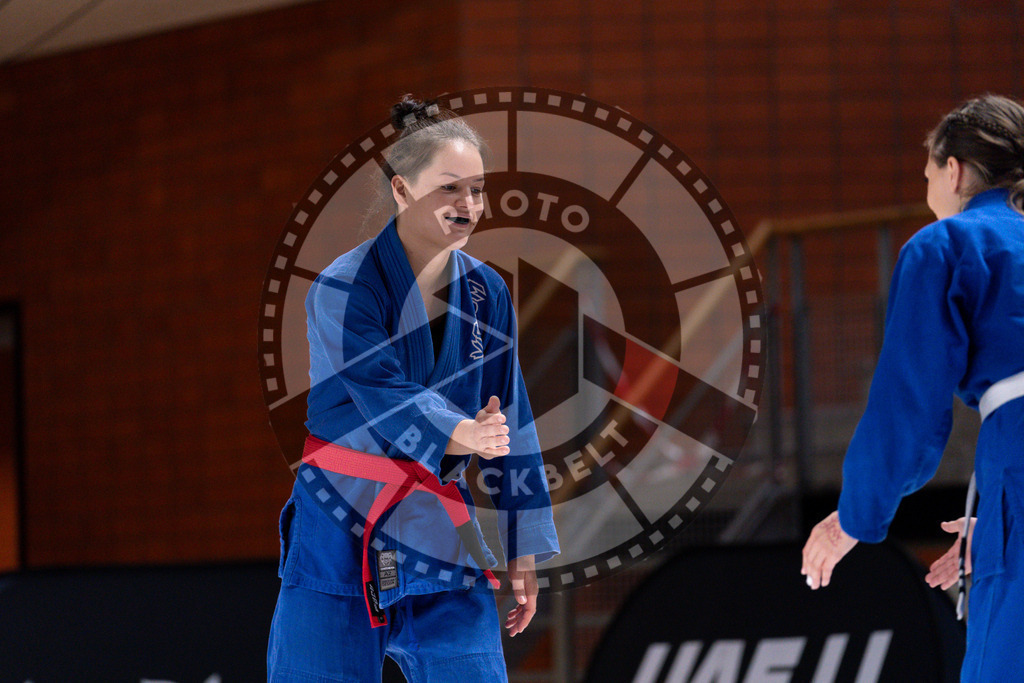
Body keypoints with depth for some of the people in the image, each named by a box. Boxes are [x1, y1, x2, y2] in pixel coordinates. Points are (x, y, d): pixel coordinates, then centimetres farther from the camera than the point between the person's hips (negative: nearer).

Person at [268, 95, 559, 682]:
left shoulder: (487, 293, 7)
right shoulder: (343, 290, -10)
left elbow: (508, 419, 11)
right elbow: (383, 393, -22)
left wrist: (525, 552, 10)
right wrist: (459, 435, -41)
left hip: (442, 526, 4)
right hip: (340, 530, -4)